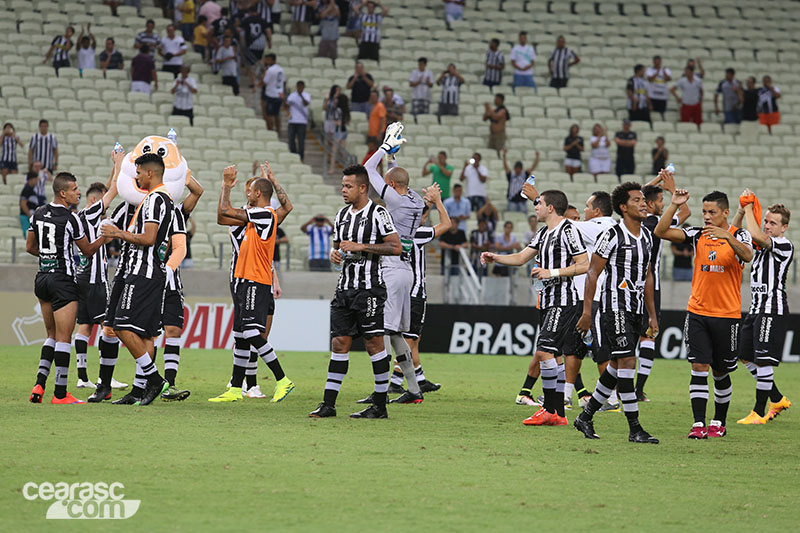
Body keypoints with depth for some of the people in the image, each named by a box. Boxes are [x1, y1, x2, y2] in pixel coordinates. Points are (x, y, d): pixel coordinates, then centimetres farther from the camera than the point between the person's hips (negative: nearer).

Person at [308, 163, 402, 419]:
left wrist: (361, 247, -16)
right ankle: (328, 404, 2)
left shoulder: (378, 213, -7)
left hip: (369, 289, -7)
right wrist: (335, 252, 2)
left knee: (373, 343, -4)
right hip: (345, 287, 7)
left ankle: (380, 405, 1)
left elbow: (396, 247, -13)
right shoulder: (342, 215, 15)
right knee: (339, 342, 3)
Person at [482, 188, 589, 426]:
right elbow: (521, 257, 21)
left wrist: (552, 273, -17)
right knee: (551, 355, 9)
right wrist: (495, 258, 7)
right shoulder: (544, 233, 18)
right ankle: (558, 413, 12)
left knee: (544, 351, -17)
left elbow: (584, 265, -14)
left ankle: (549, 409, -13)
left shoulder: (568, 230, -10)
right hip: (548, 301, 10)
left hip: (564, 301, -10)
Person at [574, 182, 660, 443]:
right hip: (615, 306, -8)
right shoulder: (613, 235, -10)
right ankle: (634, 429, -12)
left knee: (617, 367, 10)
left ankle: (586, 417, 22)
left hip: (636, 309, 8)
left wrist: (652, 315, 20)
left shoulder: (647, 235, 13)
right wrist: (587, 311, -12)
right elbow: (593, 272, -8)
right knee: (627, 361, -13)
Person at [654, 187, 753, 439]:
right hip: (697, 312, 2)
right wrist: (674, 205, -12)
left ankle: (719, 422, 23)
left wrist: (726, 236, -39)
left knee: (721, 371, 8)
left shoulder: (739, 235, -3)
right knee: (699, 367, -7)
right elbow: (661, 232, -1)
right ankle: (698, 423, -7)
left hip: (727, 314, -2)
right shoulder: (698, 235, 5)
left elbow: (747, 256, -25)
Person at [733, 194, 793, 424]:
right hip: (757, 308, 9)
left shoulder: (785, 246, -12)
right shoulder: (763, 245, 14)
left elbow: (756, 235, -26)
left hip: (773, 310, -9)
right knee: (745, 356, 13)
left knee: (763, 361, -7)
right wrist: (742, 210, 5)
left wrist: (749, 207, -13)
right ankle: (777, 400, 25)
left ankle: (759, 413, 0)